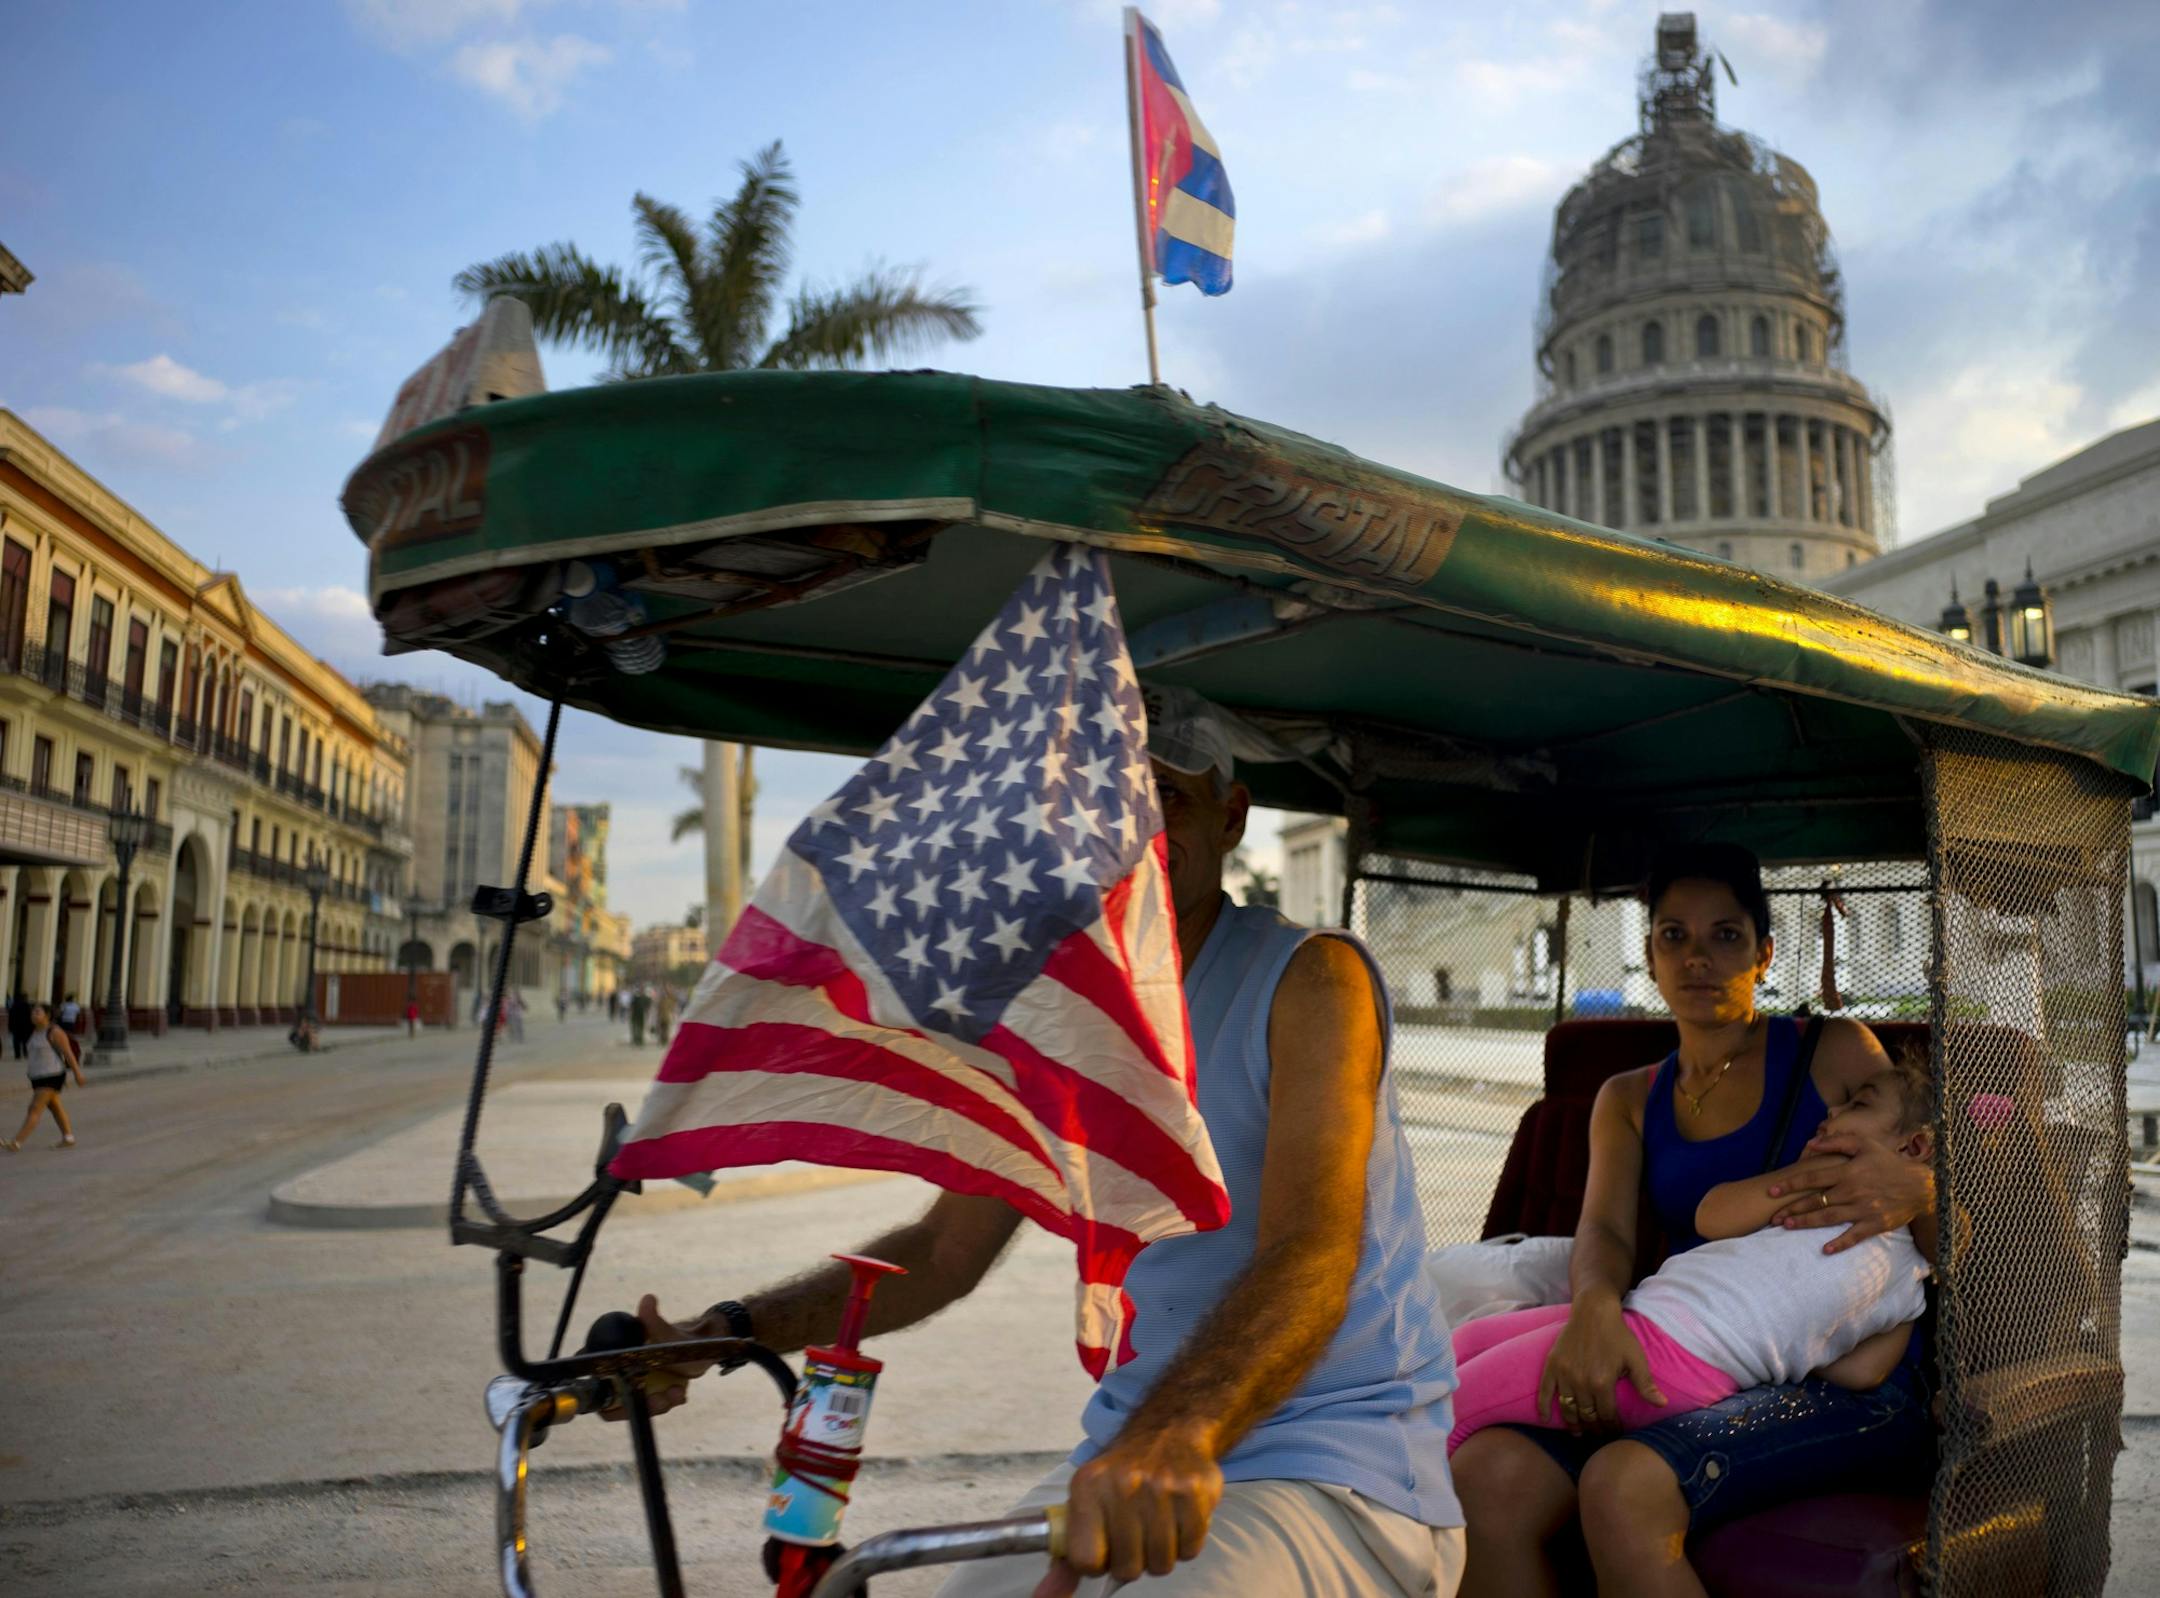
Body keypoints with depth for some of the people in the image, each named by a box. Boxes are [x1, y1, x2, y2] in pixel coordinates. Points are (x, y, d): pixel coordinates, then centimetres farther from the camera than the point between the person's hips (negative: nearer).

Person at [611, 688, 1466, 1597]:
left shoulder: (1310, 977, -12)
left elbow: (1313, 1254, -27)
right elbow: (946, 1250, 11)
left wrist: (1178, 1436, -45)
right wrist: (724, 1334, -1)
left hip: (1337, 1469, -5)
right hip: (1128, 1458, 6)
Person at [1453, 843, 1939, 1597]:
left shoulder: (1837, 1053, 9)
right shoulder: (1628, 1100, 19)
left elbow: (1948, 1254, 8)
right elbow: (1605, 1231, 2)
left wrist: (1914, 1189, -17)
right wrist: (1594, 1305, -23)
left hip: (1847, 1378, -3)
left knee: (1625, 1486, -34)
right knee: (1487, 1475, -26)